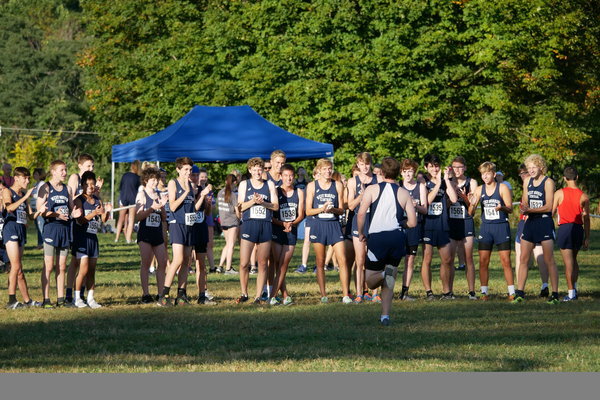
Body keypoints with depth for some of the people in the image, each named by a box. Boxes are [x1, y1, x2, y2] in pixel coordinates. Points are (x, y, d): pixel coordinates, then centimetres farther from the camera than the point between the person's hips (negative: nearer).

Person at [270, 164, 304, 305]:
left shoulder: (299, 193, 7)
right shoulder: (276, 192, -1)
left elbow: (301, 215, 5)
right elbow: (271, 215, -4)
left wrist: (292, 224, -14)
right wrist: (283, 224, -18)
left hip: (292, 231, 2)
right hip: (277, 231, -2)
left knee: (284, 265, -4)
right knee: (278, 264, -3)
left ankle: (273, 296, -4)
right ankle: (285, 296, 2)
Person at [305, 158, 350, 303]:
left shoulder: (338, 185, 8)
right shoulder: (312, 186, 4)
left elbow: (342, 209, 8)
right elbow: (308, 211, 2)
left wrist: (333, 209, -13)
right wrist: (322, 209, -15)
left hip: (334, 224, 1)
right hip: (318, 225, 0)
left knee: (342, 260, -9)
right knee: (320, 263, 3)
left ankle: (346, 295, -7)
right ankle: (323, 295, 9)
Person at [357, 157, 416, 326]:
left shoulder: (372, 189, 1)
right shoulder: (404, 193, 7)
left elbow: (361, 213, -11)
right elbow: (412, 222, 2)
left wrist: (361, 233, 5)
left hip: (377, 237, -2)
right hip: (397, 238, 2)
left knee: (371, 283, 8)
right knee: (389, 283, 13)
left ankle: (382, 274, -24)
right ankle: (385, 316, 2)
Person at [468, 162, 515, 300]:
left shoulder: (502, 188, -2)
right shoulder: (479, 190, 7)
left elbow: (510, 209, -5)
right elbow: (470, 213, 7)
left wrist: (502, 207, -26)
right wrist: (472, 204, -15)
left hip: (501, 226, -3)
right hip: (485, 227, 3)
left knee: (506, 261, -4)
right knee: (483, 261, -1)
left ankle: (511, 292, 2)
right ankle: (484, 292, 6)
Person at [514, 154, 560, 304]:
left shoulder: (548, 182, -7)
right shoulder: (527, 182, 11)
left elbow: (548, 206, -13)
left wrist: (529, 209, -20)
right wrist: (524, 209, -7)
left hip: (545, 222, -6)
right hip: (530, 222, 6)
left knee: (549, 260, -2)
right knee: (523, 259, 3)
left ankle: (555, 294, 3)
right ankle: (520, 293, 7)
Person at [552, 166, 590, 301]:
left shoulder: (559, 193, -4)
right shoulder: (584, 196, 2)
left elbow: (551, 212, 0)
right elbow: (586, 218, 2)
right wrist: (587, 237, 8)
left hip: (564, 228, -3)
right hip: (579, 229, 3)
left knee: (568, 261, -2)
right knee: (573, 259, 20)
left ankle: (571, 292, -5)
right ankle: (574, 288, 16)